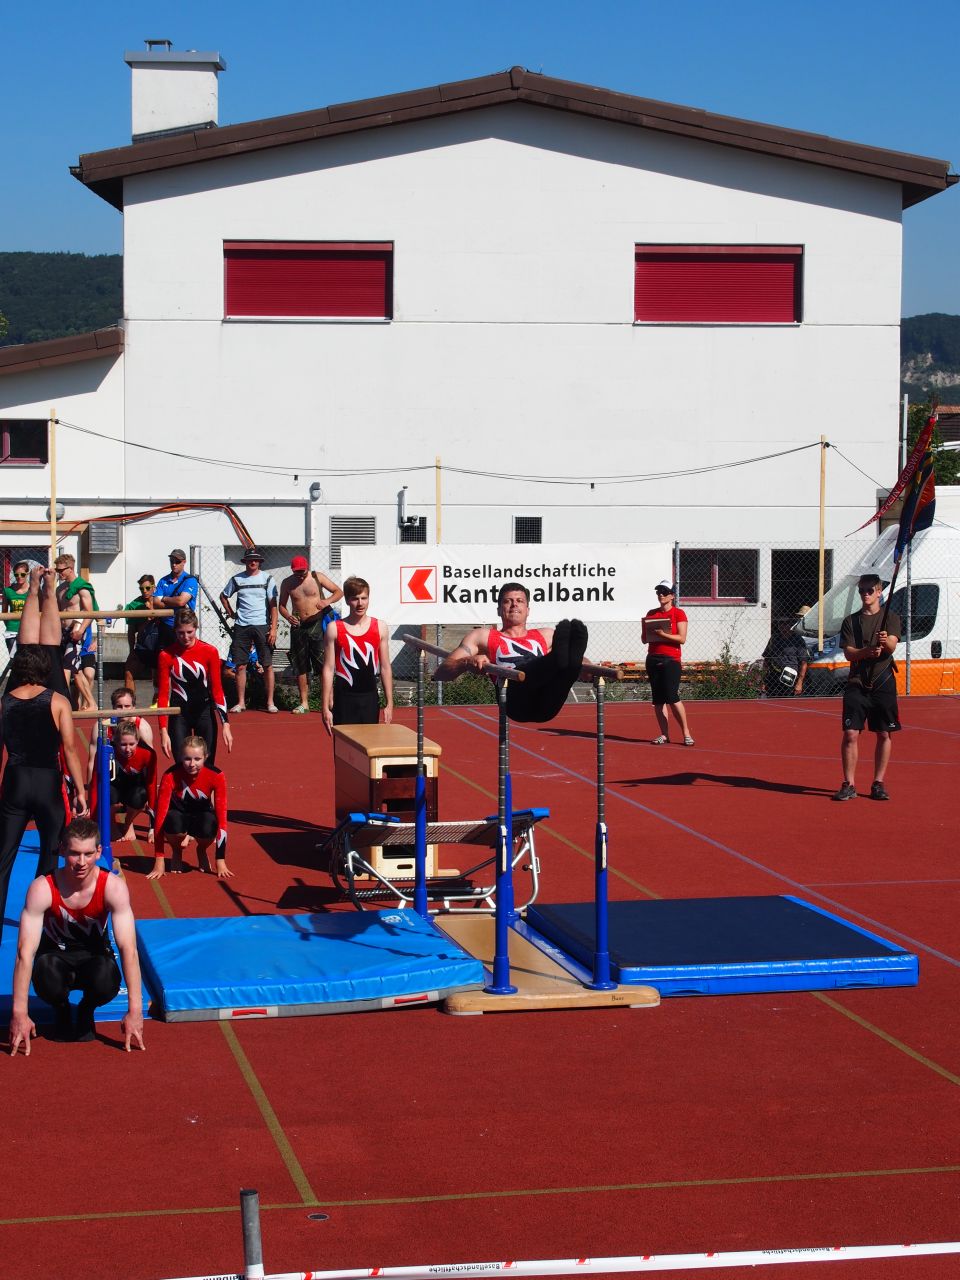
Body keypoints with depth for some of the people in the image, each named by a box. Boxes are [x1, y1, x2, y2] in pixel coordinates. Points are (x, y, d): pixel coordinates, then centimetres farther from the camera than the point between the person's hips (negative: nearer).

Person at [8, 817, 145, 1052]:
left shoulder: (113, 888, -26)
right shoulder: (42, 889, -28)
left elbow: (128, 949, -27)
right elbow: (25, 952, -29)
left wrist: (135, 1011, -33)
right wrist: (20, 1014, -34)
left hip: (94, 954, 1)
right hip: (55, 953, -1)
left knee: (107, 984, -34)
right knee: (49, 982, -36)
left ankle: (86, 1011, 4)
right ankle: (61, 1010, 3)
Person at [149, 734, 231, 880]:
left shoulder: (216, 776, -24)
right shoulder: (170, 776, -26)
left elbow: (222, 817, -22)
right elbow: (160, 815, -26)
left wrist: (221, 862, -25)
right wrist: (159, 861, -28)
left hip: (202, 815, 1)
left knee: (208, 827, -36)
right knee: (173, 821, -37)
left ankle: (202, 850, 2)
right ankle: (177, 851, -2)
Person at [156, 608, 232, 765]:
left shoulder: (209, 652, -6)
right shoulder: (166, 655, -7)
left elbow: (217, 689, -2)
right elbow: (163, 694, -4)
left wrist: (225, 724, -8)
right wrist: (163, 731, -10)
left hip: (204, 712, 1)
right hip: (179, 714, -1)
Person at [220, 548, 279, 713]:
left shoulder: (267, 578, 3)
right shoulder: (237, 579, 8)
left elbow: (273, 605, 0)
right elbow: (223, 596, 24)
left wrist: (273, 628, -8)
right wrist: (231, 613, 12)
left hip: (262, 626, -2)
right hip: (242, 627, 2)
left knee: (268, 665, -3)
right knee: (240, 665, 2)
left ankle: (270, 702, 3)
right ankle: (241, 702, 10)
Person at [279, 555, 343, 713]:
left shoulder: (317, 577, -1)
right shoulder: (287, 583, 5)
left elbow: (339, 592, 3)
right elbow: (282, 605, 13)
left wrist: (328, 601, -18)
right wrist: (288, 616, -9)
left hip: (317, 624, -3)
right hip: (298, 626, 3)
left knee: (323, 663, -9)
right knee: (300, 666, 4)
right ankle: (304, 703, 12)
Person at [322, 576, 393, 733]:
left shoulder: (380, 627, 3)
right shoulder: (335, 629, -2)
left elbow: (385, 668, 7)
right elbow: (328, 669, -1)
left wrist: (389, 703, 5)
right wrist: (326, 707, -4)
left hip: (370, 698, 2)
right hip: (344, 698, -2)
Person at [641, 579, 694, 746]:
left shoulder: (678, 614, -1)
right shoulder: (651, 614, 14)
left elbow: (682, 638, -10)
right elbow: (645, 639, 14)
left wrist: (663, 634, -20)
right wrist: (646, 632, -7)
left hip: (671, 660, -5)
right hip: (653, 659, 5)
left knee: (672, 697, -14)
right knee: (658, 700, 3)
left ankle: (686, 733, -4)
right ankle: (664, 734, 7)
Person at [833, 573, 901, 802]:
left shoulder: (891, 618, 7)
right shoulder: (851, 621, 9)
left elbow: (892, 646, -10)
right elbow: (848, 653, -2)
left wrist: (885, 641, -33)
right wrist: (868, 651, -22)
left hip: (884, 683, 0)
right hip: (857, 683, 0)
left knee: (884, 734, 2)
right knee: (850, 734, -7)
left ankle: (878, 784, 12)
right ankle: (848, 785, -1)